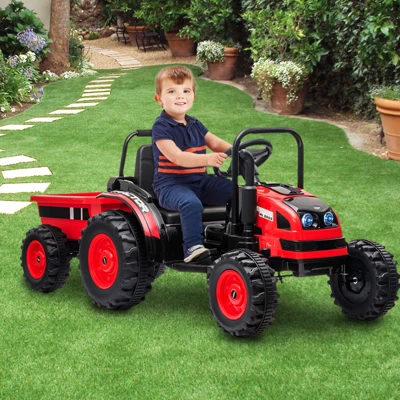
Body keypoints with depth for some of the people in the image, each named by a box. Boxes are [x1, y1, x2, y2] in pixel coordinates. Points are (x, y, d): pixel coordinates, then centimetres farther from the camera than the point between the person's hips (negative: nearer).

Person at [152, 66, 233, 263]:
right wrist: (207, 159, -39)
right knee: (191, 203, -38)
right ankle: (193, 247, -37)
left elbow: (216, 142, 18)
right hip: (170, 185, -7)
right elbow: (176, 156, -24)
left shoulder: (195, 125, 15)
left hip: (199, 180, 8)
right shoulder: (161, 127, -12)